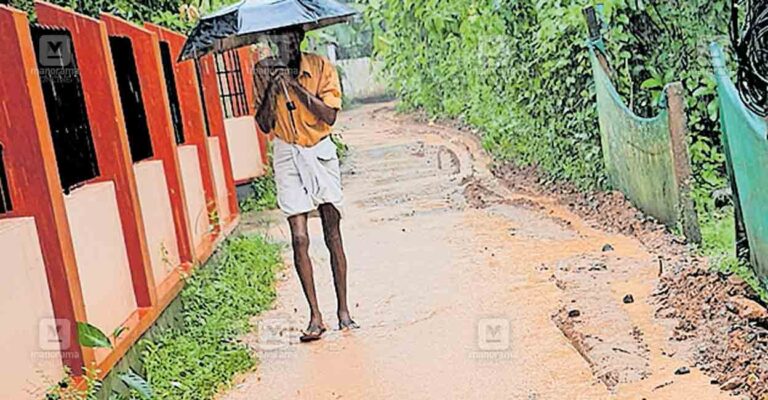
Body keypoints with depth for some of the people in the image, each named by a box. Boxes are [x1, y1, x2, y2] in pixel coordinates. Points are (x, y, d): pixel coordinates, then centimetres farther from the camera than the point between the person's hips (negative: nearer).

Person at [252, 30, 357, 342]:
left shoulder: (321, 67, -5)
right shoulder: (264, 72, -1)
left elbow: (329, 116, -15)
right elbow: (265, 125, -5)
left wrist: (295, 85, -21)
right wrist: (271, 88, -19)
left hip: (321, 153, 0)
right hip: (288, 156, 1)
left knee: (332, 236, 3)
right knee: (299, 238, -6)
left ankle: (343, 310, 13)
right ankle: (315, 316, 2)